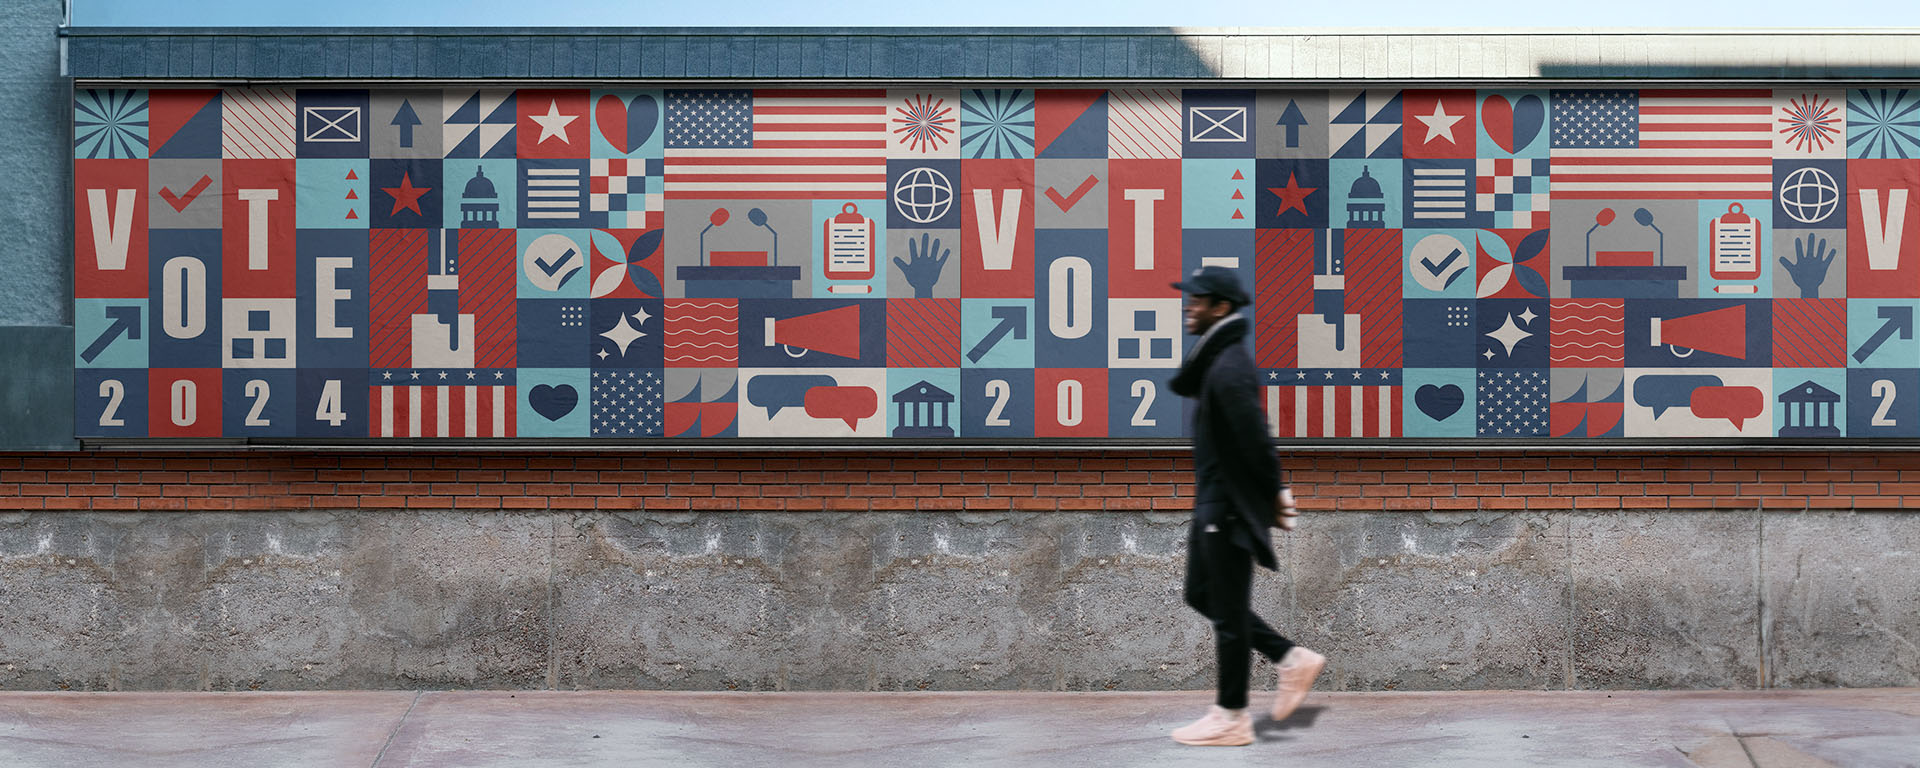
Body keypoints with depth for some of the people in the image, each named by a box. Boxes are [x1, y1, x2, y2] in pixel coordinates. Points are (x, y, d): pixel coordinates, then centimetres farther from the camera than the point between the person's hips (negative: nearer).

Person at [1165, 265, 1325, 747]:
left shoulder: (1229, 369, -22)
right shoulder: (1213, 360, 10)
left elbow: (1254, 437, -24)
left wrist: (1273, 494, -14)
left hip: (1230, 507, -10)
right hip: (1213, 503, 10)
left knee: (1229, 611, 0)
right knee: (1202, 595, 20)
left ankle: (1231, 717, 10)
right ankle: (1291, 658, 23)